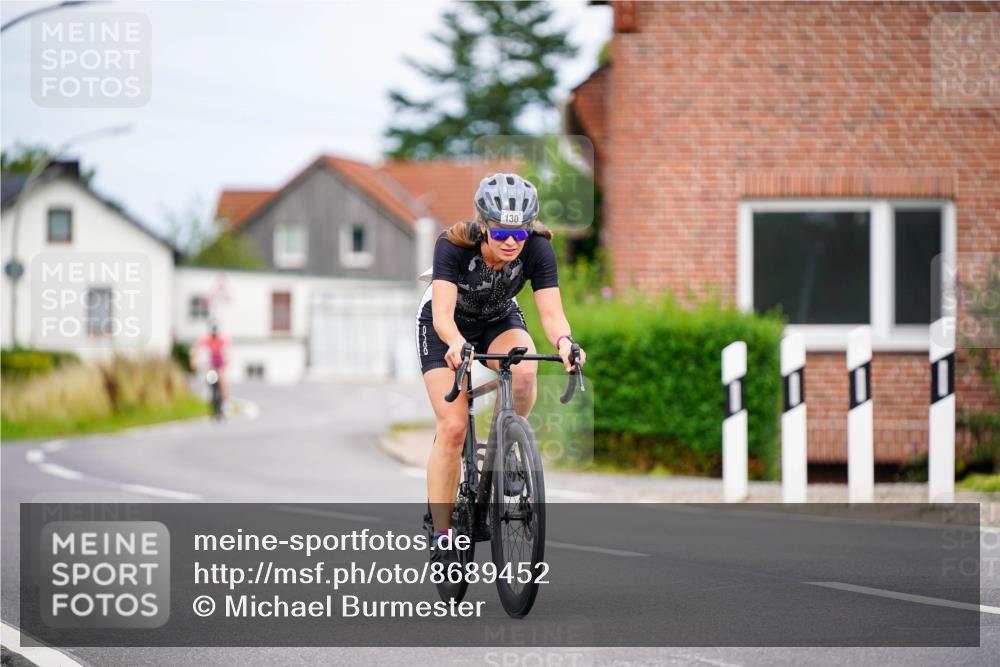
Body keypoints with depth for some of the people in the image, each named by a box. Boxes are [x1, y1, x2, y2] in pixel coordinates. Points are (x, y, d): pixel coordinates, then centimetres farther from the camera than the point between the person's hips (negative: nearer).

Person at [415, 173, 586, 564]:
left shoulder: (537, 249, -27)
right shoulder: (453, 246, -34)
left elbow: (551, 313, -31)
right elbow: (443, 314, -41)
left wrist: (563, 340, -53)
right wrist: (458, 344, -62)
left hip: (500, 320, 2)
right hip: (446, 327, -2)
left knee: (524, 371, -33)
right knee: (453, 428, -15)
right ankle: (441, 540, -6)